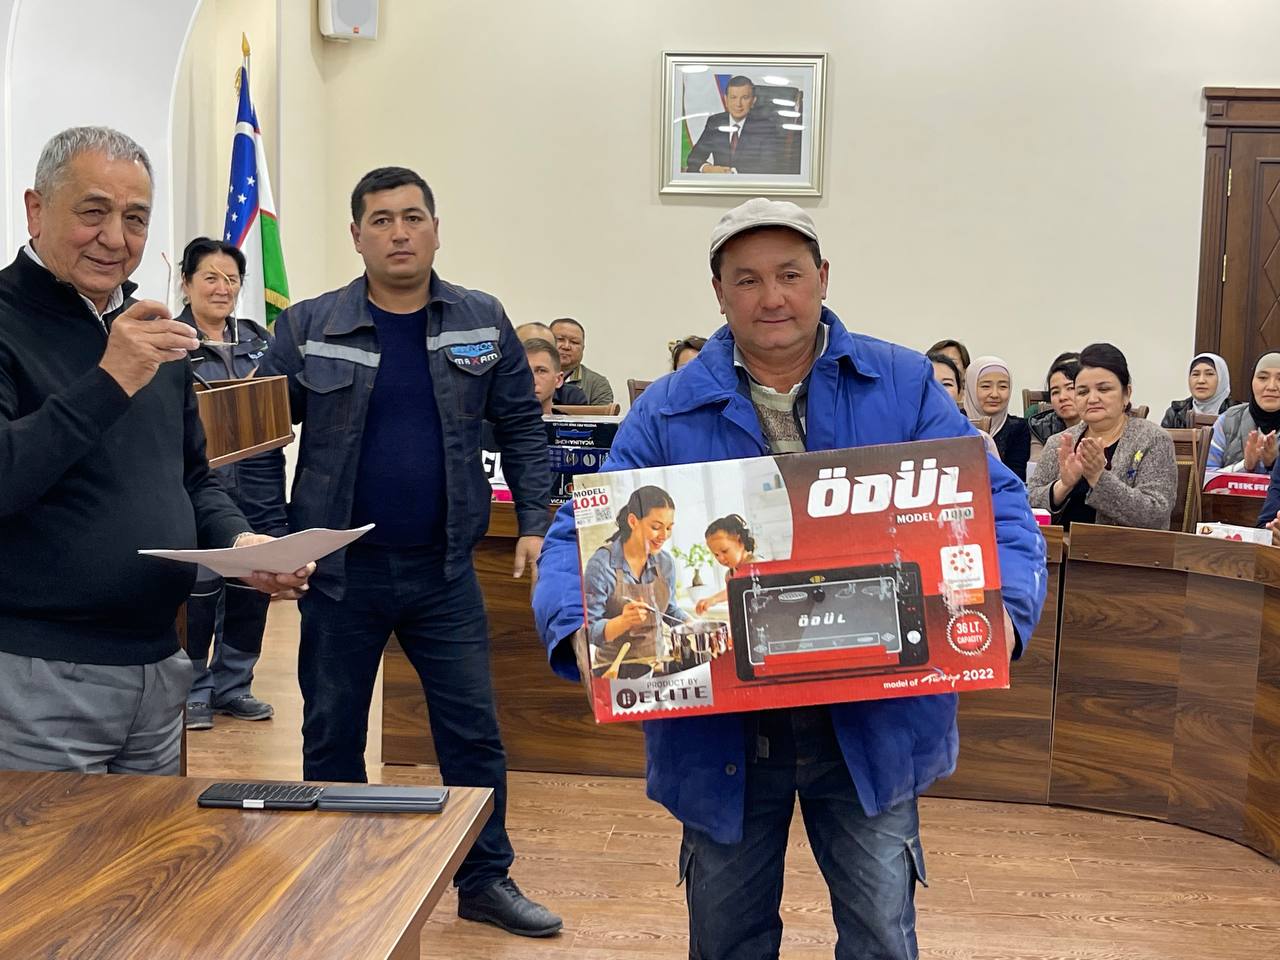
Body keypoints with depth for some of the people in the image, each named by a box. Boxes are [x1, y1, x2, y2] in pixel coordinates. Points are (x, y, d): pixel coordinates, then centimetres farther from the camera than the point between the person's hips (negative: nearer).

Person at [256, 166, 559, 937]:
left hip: (443, 570, 1)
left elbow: (522, 429, 6)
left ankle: (487, 879, 24)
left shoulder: (483, 323, 2)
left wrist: (535, 522, -4)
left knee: (474, 731, 7)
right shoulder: (309, 327, -2)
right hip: (340, 572, 0)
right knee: (332, 735, 12)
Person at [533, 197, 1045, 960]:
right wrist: (581, 630, -23)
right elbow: (584, 534, -3)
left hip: (871, 722, 0)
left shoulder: (903, 387, 0)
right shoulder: (667, 413, 0)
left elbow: (995, 506, -2)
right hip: (718, 725, 1)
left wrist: (1004, 610, -22)